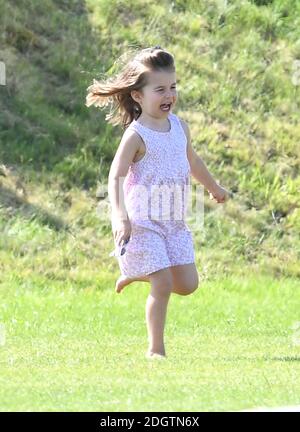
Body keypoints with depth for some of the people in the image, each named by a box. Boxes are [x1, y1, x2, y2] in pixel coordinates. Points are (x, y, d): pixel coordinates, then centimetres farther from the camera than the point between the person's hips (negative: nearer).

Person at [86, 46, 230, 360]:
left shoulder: (180, 126, 6)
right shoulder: (136, 135, -15)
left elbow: (192, 161, 25)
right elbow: (115, 177, -22)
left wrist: (213, 188, 41)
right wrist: (119, 216, -36)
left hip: (174, 221, 7)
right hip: (142, 222, -7)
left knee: (188, 284, 3)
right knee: (163, 285, -11)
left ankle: (138, 273, 28)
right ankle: (155, 350, 2)